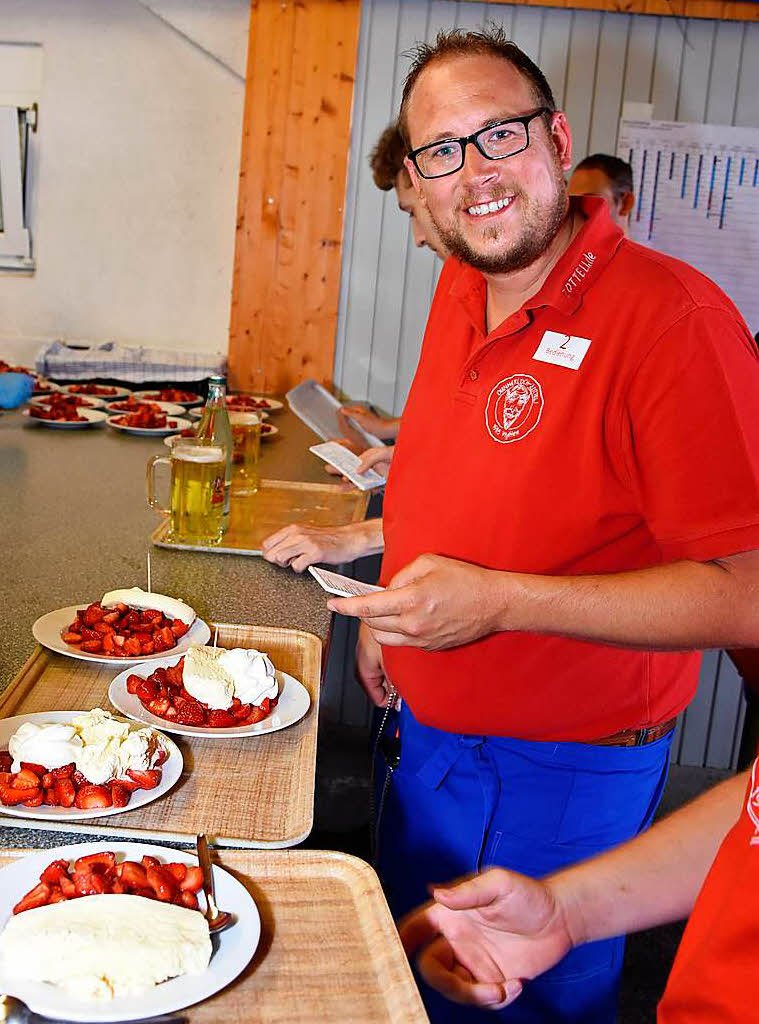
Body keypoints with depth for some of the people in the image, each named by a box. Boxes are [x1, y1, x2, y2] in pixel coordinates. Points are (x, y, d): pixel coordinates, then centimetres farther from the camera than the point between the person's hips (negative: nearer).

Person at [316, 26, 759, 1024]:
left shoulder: (670, 316, -26)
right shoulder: (462, 287, 1)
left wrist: (500, 600, -32)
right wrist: (392, 606, 10)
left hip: (560, 773, -7)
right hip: (429, 727, 8)